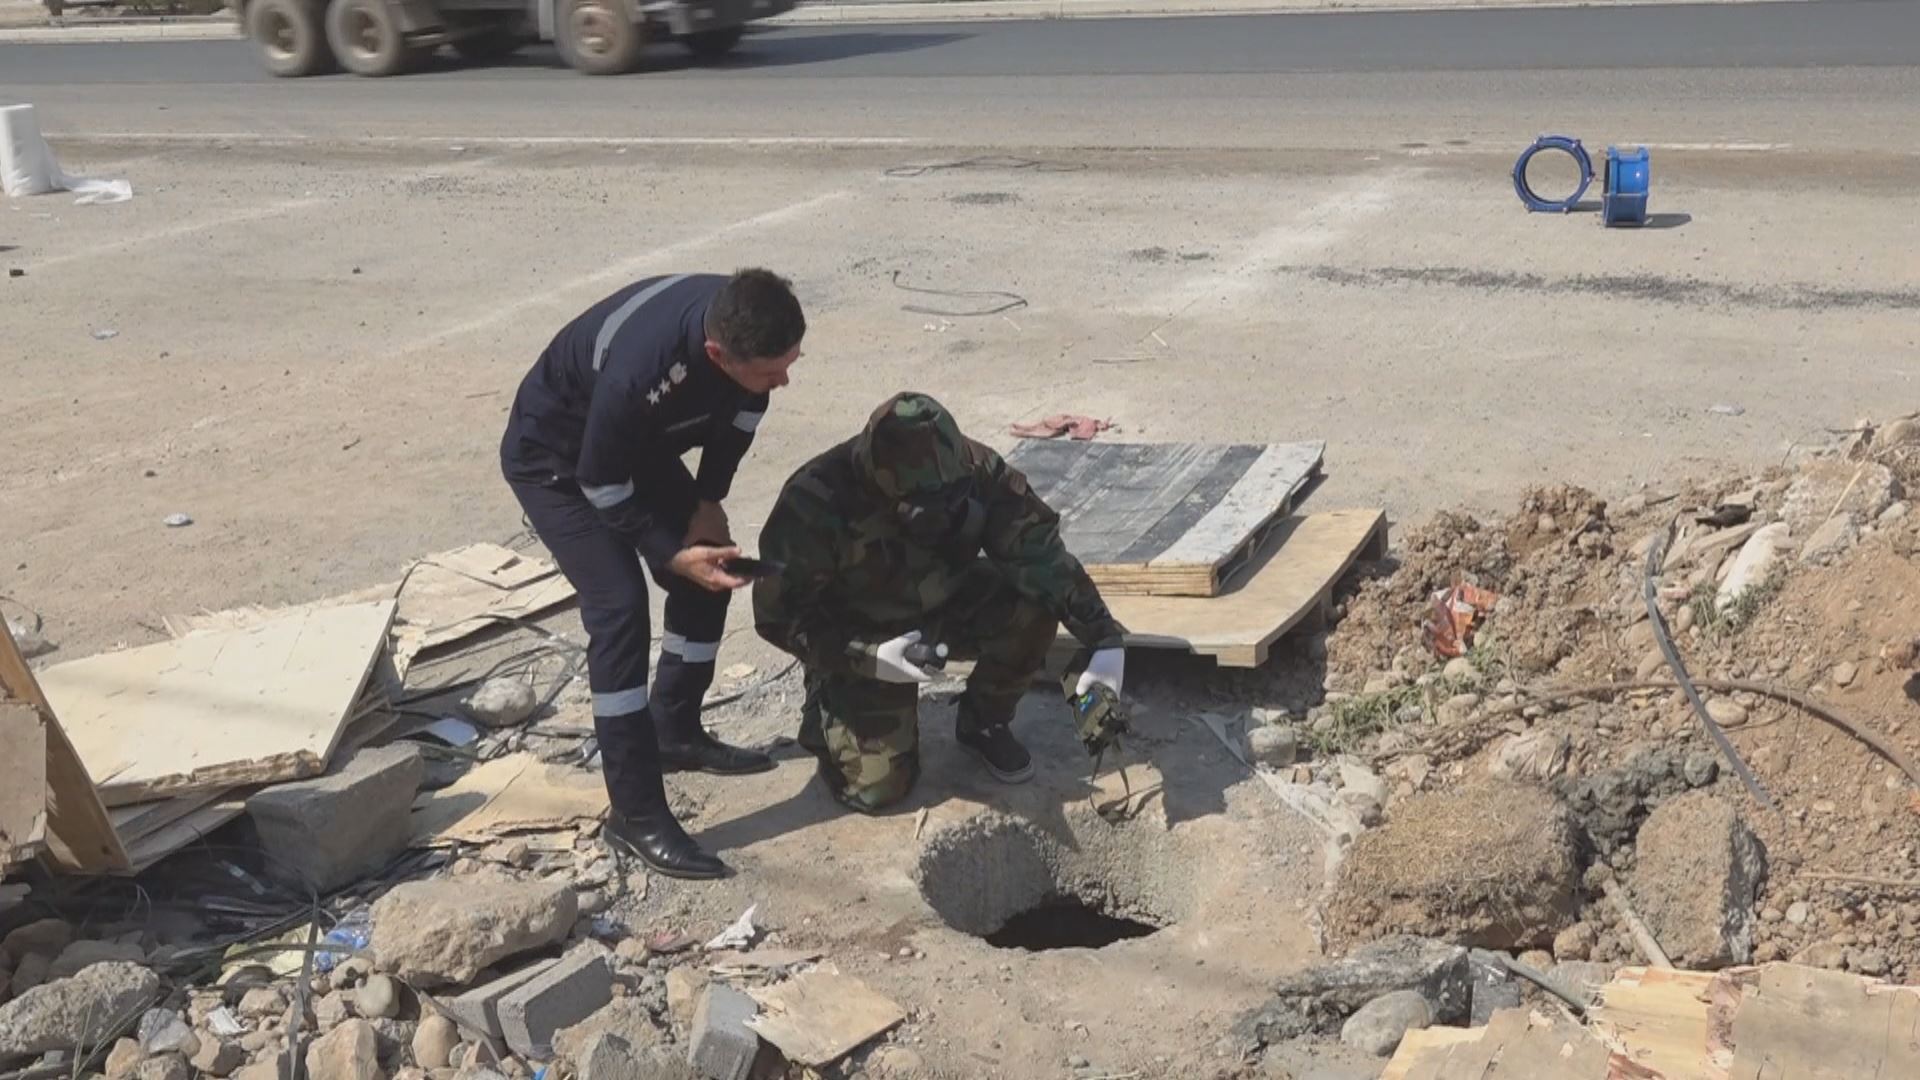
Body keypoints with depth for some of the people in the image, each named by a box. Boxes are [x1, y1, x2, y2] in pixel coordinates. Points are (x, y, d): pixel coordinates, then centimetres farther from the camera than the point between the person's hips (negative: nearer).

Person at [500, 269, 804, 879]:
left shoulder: (743, 323, -24)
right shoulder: (638, 371, -44)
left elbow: (741, 410, -2)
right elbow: (600, 483, -27)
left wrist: (709, 501, -3)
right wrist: (671, 554, -28)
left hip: (638, 443, 8)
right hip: (557, 457, -7)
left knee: (710, 576, 8)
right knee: (620, 610, -18)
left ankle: (675, 732, 28)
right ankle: (635, 815, -12)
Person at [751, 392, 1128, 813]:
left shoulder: (973, 469, -23)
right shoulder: (815, 503, -31)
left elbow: (1040, 550, -23)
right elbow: (778, 613, -22)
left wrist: (1105, 640, -33)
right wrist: (867, 659, -33)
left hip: (944, 610, 3)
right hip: (860, 641, -3)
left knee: (1034, 606, -25)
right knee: (879, 785, -16)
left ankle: (984, 724, 1)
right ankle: (828, 706, 18)